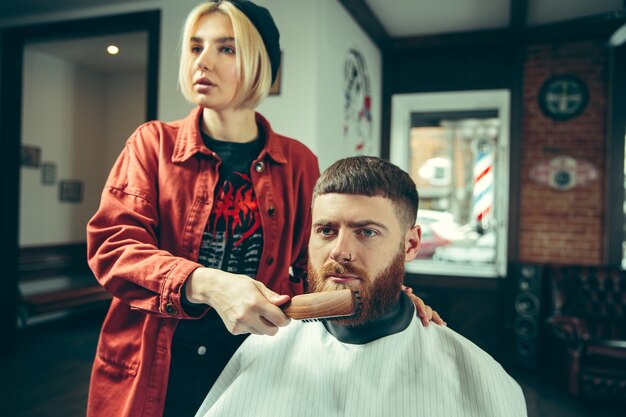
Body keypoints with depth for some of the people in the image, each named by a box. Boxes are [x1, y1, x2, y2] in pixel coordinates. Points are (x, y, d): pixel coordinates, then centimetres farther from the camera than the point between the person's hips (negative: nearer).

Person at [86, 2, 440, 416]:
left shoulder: (297, 161, 0)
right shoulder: (154, 142, -2)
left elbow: (315, 265, 4)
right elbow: (111, 244, -13)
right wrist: (206, 285, -30)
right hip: (156, 369, 0)